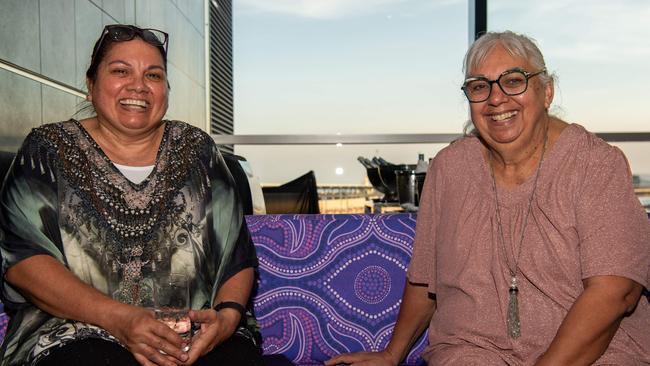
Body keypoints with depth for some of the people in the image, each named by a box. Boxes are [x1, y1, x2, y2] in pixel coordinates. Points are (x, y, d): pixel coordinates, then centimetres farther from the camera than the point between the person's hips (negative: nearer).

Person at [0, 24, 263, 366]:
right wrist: (118, 318, -19)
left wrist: (228, 315, -12)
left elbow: (236, 251, 8)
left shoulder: (195, 149, 10)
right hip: (81, 331, 0)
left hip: (196, 329, 1)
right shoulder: (49, 149, 5)